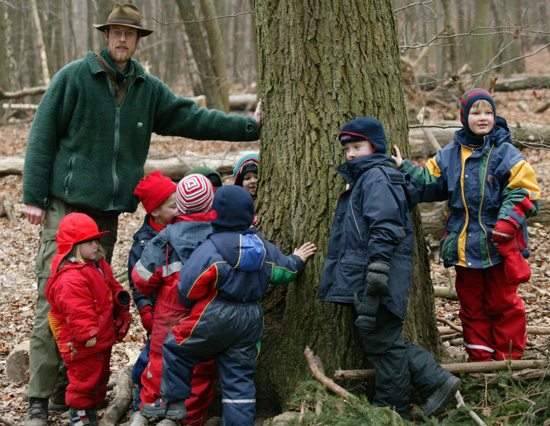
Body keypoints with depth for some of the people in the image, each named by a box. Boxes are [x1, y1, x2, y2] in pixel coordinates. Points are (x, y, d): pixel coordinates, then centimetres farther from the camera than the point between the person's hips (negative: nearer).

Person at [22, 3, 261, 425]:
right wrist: (34, 196, -7)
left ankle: (72, 389, 18)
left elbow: (193, 117, 13)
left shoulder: (149, 89, 11)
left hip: (108, 210, 5)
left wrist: (249, 126, 8)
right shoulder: (73, 77, -3)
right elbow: (42, 136, -3)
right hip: (65, 205, -5)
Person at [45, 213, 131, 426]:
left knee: (100, 374, 25)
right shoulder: (70, 278, -28)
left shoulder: (100, 267, 6)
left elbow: (112, 288, 21)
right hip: (82, 344, -10)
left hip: (102, 338, 10)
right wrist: (88, 334, -30)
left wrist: (122, 312, 18)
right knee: (84, 376, 2)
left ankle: (93, 406, 44)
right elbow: (77, 311, -31)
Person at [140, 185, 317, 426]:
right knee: (239, 376, 10)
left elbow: (188, 289, -13)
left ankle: (174, 401, 16)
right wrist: (297, 260, 44)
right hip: (251, 319, 6)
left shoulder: (210, 249, -13)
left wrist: (186, 304, 9)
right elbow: (283, 270, 22)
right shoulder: (263, 247, 6)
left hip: (215, 317, -6)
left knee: (176, 348, 13)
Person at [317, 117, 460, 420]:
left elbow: (385, 227, -20)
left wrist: (378, 266, -26)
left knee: (382, 340, -2)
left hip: (377, 277, -11)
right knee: (375, 340, 12)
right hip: (361, 277, 11)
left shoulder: (376, 177, -10)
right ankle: (436, 382, 13)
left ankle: (390, 411, 9)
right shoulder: (363, 178, 23)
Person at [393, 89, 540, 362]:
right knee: (471, 304, 11)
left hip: (501, 246, -3)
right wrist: (405, 170, 0)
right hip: (465, 245, 4)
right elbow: (429, 183, 13)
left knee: (503, 302, 5)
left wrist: (508, 222, -18)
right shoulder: (450, 155, 6)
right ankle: (480, 358, 22)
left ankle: (508, 358, 18)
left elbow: (523, 193, -5)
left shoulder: (506, 154, -4)